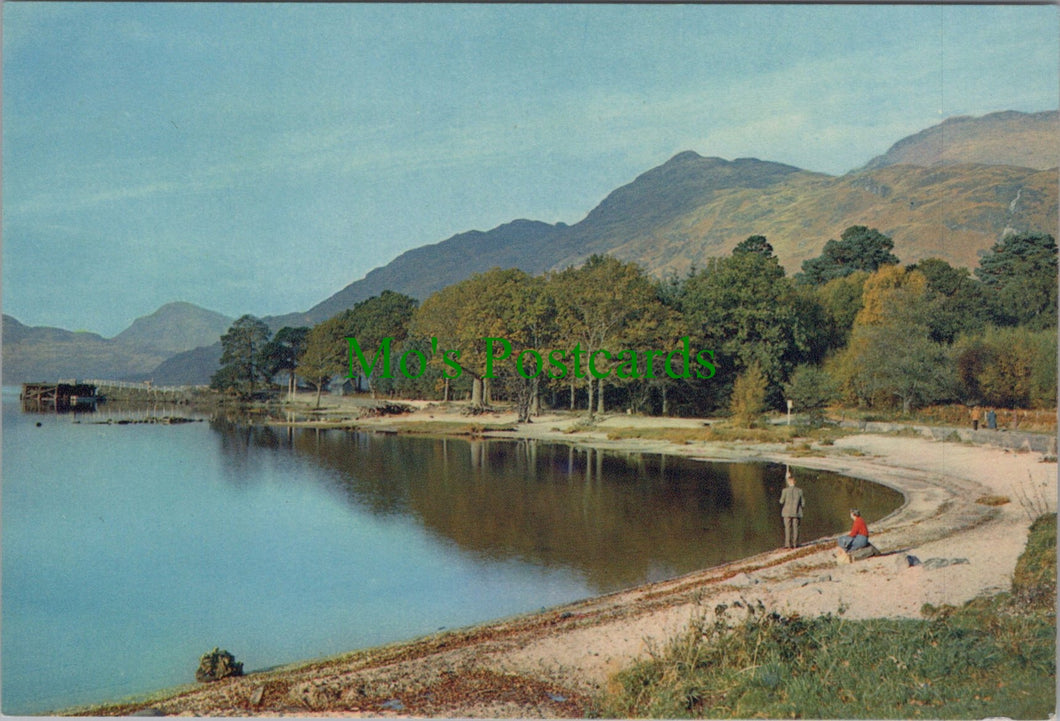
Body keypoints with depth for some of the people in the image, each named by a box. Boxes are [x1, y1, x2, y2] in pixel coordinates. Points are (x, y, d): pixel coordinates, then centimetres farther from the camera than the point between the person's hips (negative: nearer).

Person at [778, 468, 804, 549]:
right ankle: (795, 544, 5)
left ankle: (788, 544, -1)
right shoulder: (799, 490, -2)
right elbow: (803, 503, 0)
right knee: (795, 528, 7)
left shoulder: (785, 490, -9)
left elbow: (781, 501, -6)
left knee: (787, 528, 3)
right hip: (796, 512, 2)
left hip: (787, 512, -2)